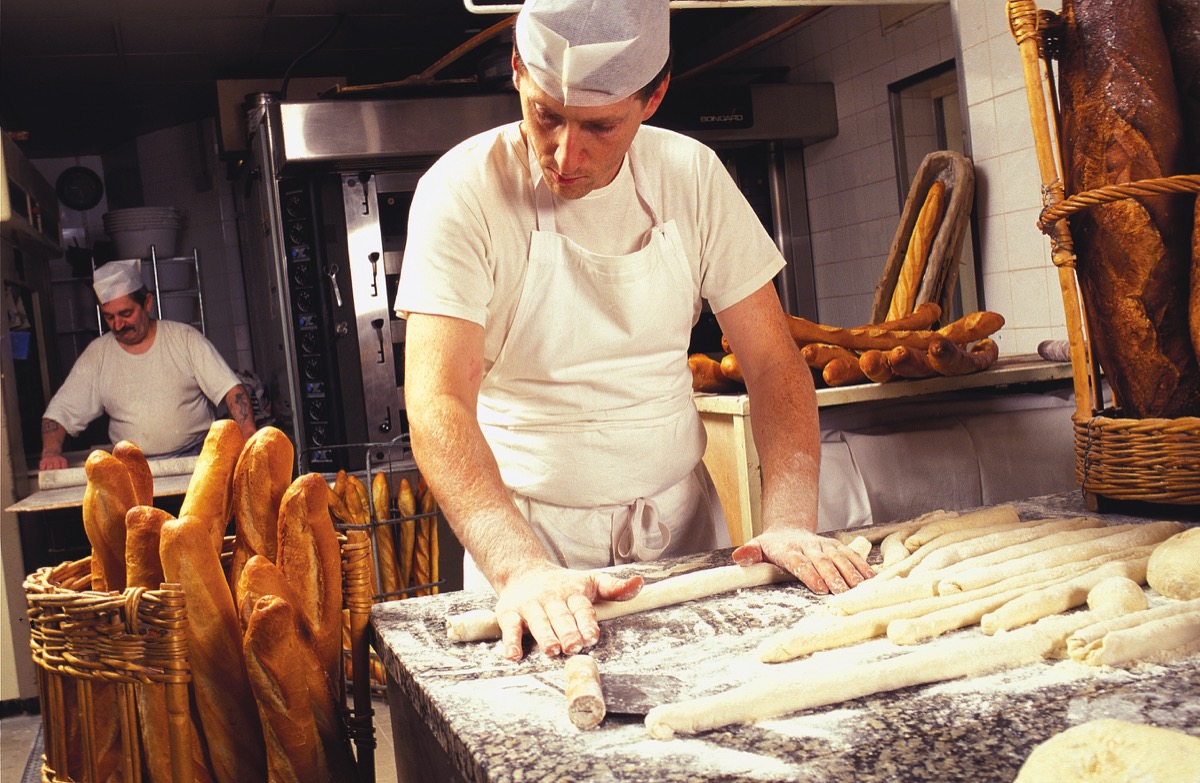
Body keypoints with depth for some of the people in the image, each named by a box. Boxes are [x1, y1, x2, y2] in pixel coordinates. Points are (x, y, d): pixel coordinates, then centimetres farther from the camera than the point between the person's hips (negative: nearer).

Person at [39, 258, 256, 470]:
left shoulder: (185, 338, 4)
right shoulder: (96, 355, 9)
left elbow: (231, 389, -1)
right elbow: (59, 412, 10)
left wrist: (249, 435, -18)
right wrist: (51, 453, -11)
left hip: (196, 456, -2)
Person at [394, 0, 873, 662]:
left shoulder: (691, 175, -5)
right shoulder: (463, 192, -15)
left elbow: (772, 362, -4)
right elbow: (437, 405, -24)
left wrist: (790, 522, -19)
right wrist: (523, 570, -38)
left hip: (681, 516, 3)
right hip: (530, 533, -3)